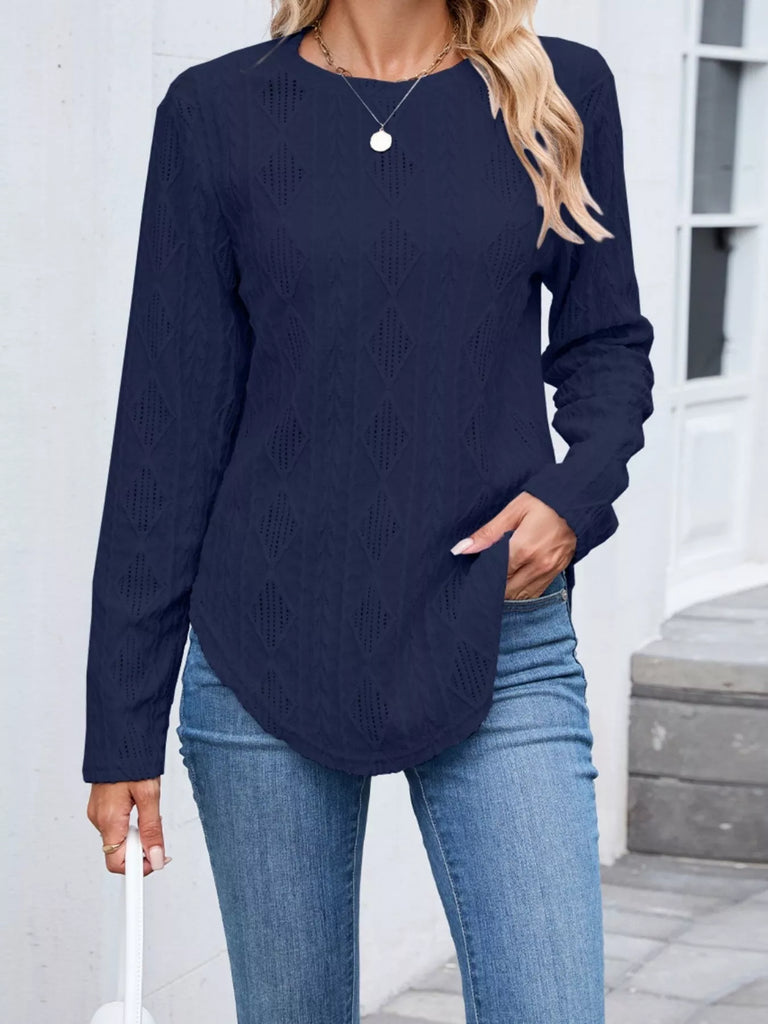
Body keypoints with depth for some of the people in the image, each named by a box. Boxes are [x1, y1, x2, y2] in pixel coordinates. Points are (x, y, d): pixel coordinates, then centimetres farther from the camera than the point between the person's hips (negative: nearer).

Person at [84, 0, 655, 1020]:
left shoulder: (561, 93, 4)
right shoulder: (217, 111, 1)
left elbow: (606, 341, 15)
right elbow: (170, 429, 0)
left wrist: (579, 494, -8)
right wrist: (124, 731, -1)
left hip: (499, 653, 1)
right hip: (268, 663, 0)